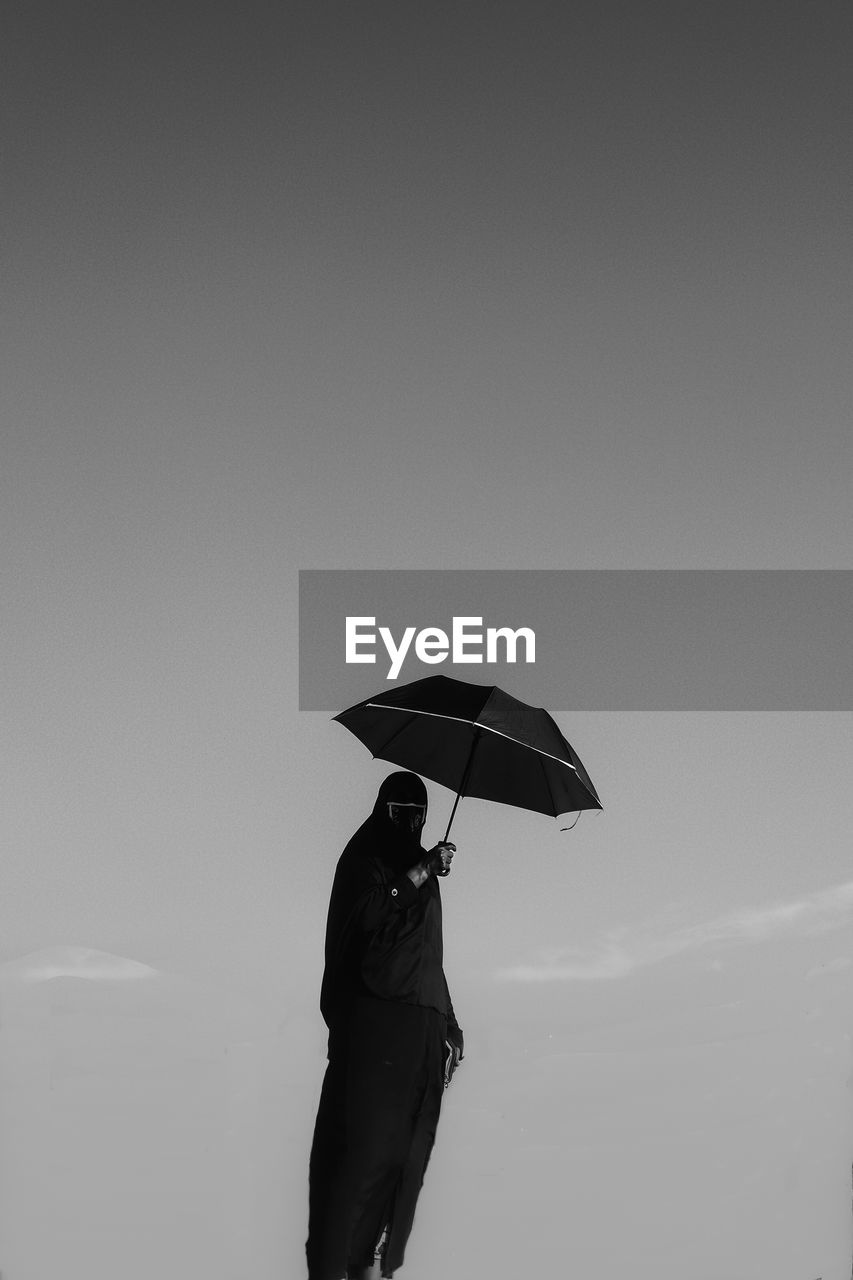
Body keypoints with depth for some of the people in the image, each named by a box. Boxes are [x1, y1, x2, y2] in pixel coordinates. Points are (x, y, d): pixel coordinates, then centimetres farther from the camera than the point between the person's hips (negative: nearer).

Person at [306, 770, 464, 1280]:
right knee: (362, 1139, -14)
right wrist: (420, 873, -14)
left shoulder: (419, 866, 22)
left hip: (418, 1026, 7)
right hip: (372, 1021, -7)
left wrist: (449, 1024, 17)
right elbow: (368, 916, -17)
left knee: (401, 1146, 0)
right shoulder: (363, 858, 2)